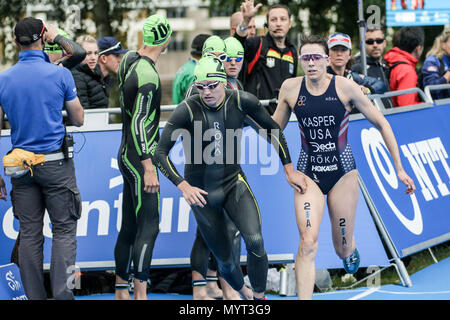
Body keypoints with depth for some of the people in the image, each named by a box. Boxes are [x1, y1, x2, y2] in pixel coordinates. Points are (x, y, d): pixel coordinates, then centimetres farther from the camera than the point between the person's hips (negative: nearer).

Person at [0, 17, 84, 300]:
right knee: (64, 228, 2)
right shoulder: (60, 75, -6)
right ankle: (62, 290, -11)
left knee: (29, 233, 8)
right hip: (56, 163, -3)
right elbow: (79, 120, 3)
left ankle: (35, 295, 10)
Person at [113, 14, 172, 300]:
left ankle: (121, 291, 16)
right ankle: (141, 294, -15)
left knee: (130, 226, 12)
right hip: (140, 158, -9)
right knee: (149, 226, -11)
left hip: (128, 156, 9)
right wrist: (149, 168, -22)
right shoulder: (149, 76, -20)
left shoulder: (129, 59, 7)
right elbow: (139, 124, -23)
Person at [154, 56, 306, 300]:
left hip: (233, 182, 1)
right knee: (225, 260, 6)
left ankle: (259, 298, -8)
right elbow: (160, 153, -17)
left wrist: (289, 169, 6)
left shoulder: (241, 101, -12)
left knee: (255, 241, -24)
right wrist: (184, 186, -28)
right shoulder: (188, 110, -19)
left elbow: (273, 130, 5)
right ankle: (244, 293, 37)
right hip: (202, 192, -1)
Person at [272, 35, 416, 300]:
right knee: (308, 243, -20)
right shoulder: (291, 88, -4)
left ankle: (351, 249, 49)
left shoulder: (345, 86, -11)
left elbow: (381, 124, -3)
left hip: (342, 171, -1)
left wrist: (399, 168, -3)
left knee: (343, 249, 10)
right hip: (308, 174, 1)